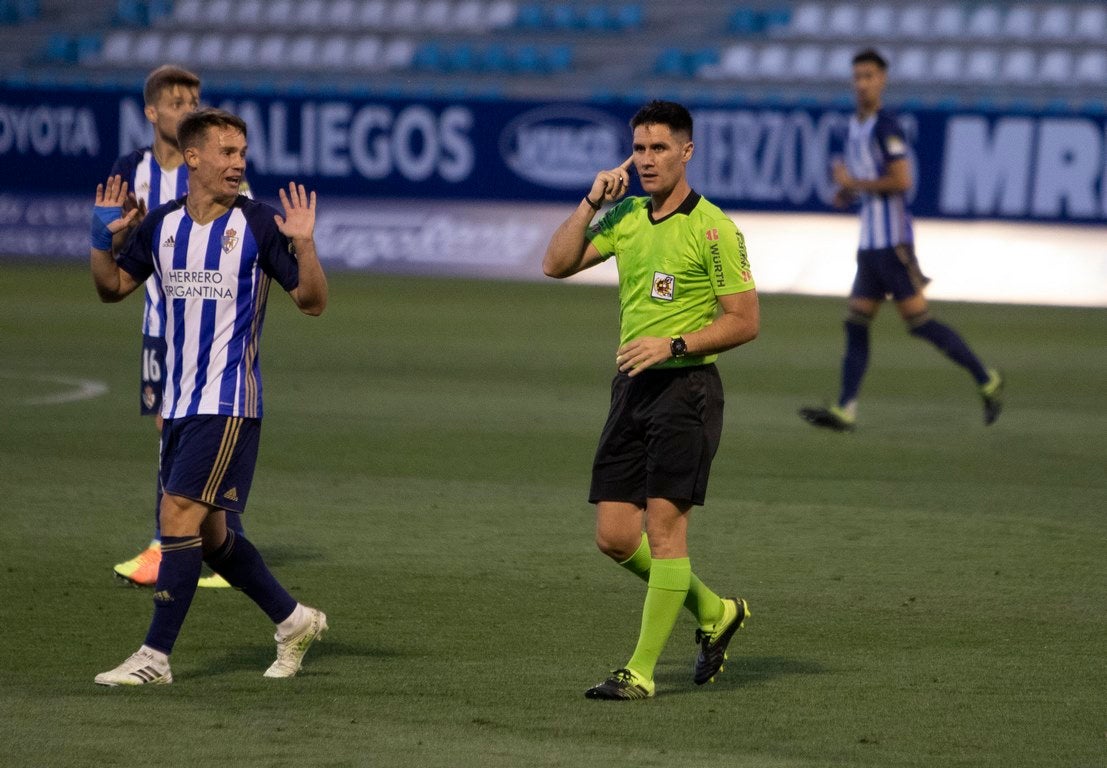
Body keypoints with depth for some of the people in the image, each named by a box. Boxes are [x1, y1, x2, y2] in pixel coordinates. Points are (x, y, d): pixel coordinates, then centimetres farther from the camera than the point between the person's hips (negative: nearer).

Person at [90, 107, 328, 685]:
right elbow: (113, 287, 18)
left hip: (229, 404, -6)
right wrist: (102, 238, -1)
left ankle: (155, 656, -10)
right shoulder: (160, 226, 8)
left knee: (180, 516, -14)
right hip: (179, 402, 6)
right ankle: (293, 621, 29)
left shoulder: (258, 224, -6)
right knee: (207, 533, 12)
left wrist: (304, 247, -23)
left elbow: (312, 302, -6)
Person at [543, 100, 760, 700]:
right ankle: (714, 613, 25)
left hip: (687, 386, -7)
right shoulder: (624, 218, 11)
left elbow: (745, 321, -8)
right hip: (631, 386, 7)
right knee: (615, 537, 4)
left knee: (664, 523, -11)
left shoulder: (713, 228, -8)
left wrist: (673, 345, -18)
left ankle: (641, 671, -7)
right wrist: (592, 202, -2)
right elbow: (556, 264, 7)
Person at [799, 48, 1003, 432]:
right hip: (870, 241, 9)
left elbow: (901, 181, -20)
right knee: (855, 325, 3)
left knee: (918, 320, -8)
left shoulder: (885, 128, -12)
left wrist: (854, 183, -12)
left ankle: (986, 380, 1)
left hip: (892, 241, -9)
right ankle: (845, 409, 0)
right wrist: (847, 192, 12)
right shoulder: (856, 126, 17)